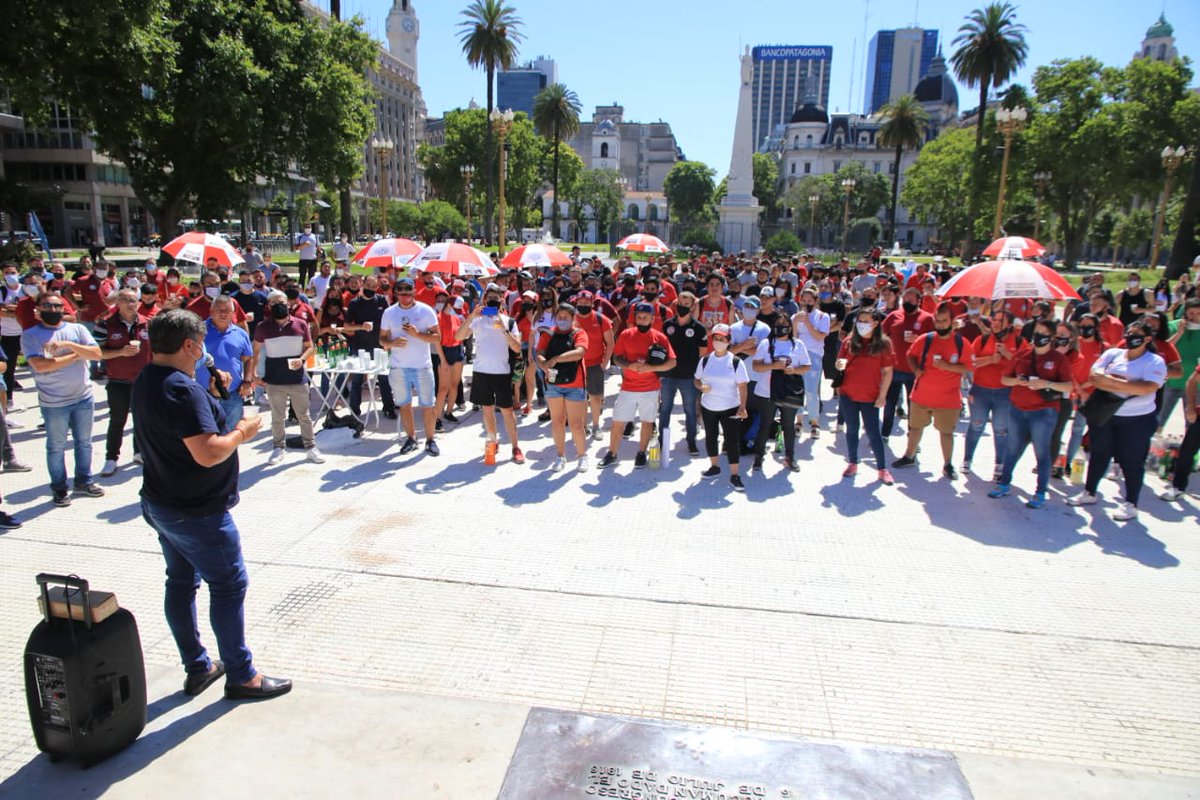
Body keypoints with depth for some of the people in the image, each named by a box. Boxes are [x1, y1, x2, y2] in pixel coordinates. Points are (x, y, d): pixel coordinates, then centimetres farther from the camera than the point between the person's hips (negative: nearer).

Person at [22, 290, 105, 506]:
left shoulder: (77, 329, 3)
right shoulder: (30, 335, -5)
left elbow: (97, 354, -8)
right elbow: (40, 365, -18)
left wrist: (68, 344, -21)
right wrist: (77, 354, -13)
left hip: (84, 398, 3)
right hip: (54, 403, -3)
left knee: (84, 442, 14)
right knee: (56, 447, 9)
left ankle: (84, 482, 29)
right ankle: (59, 489, 22)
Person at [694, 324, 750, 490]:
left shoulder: (736, 362, -8)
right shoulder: (705, 360, 0)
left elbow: (743, 386, -9)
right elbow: (697, 380, 8)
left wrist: (742, 407, -18)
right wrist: (701, 387, -15)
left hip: (730, 408, -3)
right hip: (708, 407, 3)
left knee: (732, 440, -4)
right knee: (710, 437, 14)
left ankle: (734, 475, 2)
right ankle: (714, 466, 33)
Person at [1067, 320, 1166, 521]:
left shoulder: (1155, 361, -6)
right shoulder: (1113, 354, 4)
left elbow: (1148, 388, -22)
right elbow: (1095, 377, -9)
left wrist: (1111, 381, -20)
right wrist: (1128, 387, -17)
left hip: (1137, 419, -4)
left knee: (1132, 461, 3)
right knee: (1099, 454, 15)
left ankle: (1130, 504, 13)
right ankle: (1089, 493, 29)